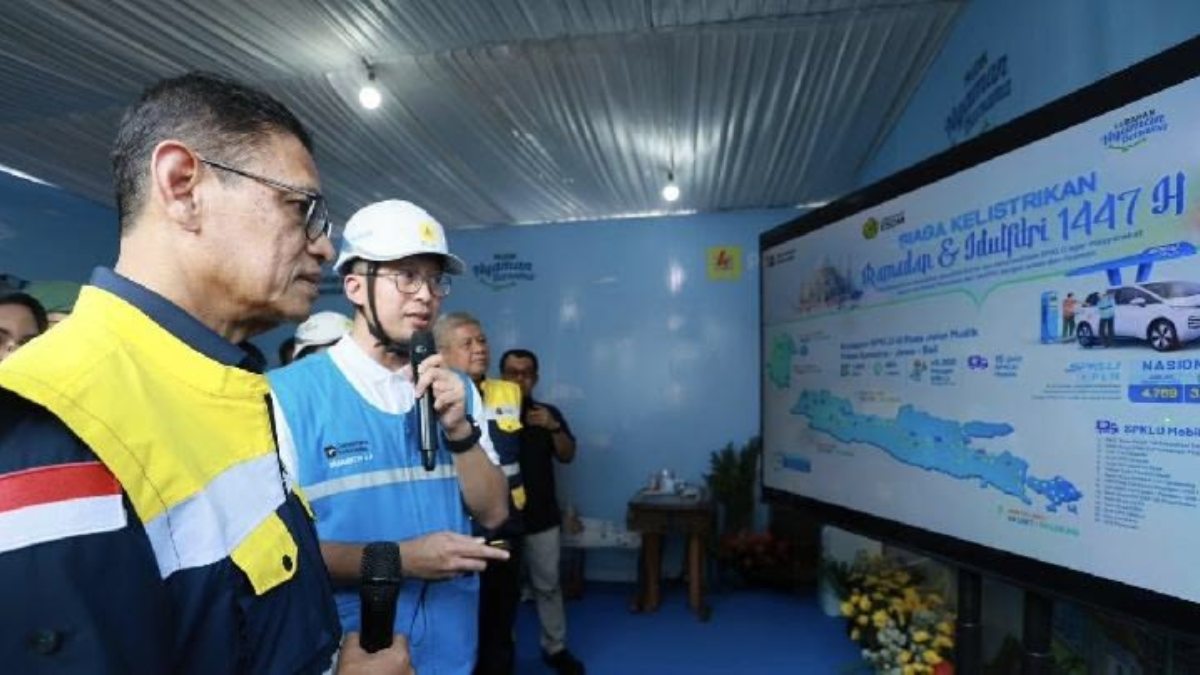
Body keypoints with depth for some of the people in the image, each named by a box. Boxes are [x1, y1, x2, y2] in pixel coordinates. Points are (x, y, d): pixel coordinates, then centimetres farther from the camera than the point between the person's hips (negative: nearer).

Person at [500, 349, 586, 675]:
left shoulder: (548, 413, 3)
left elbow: (567, 456, -2)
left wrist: (554, 428, -19)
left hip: (542, 517, 2)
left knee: (548, 585, 10)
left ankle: (555, 648, 24)